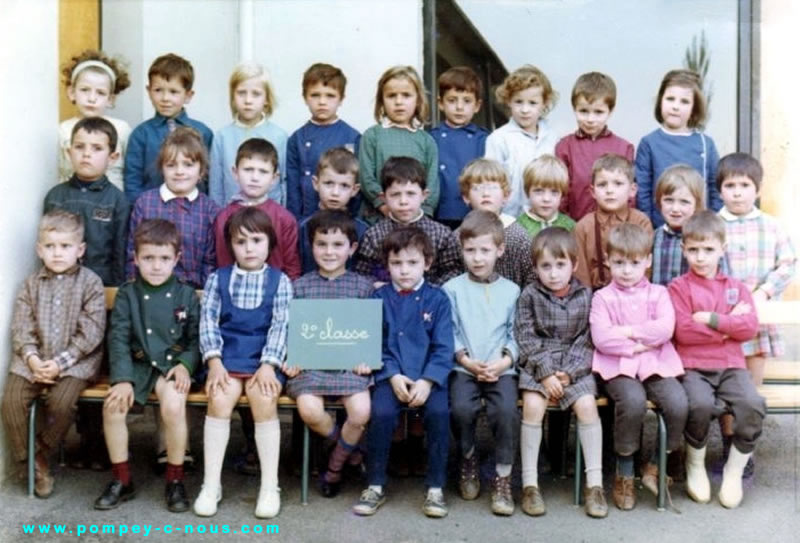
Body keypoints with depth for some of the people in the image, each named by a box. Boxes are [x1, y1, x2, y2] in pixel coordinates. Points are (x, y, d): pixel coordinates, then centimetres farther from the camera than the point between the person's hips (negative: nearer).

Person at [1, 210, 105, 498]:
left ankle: (42, 454, 2)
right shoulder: (31, 284, 8)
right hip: (34, 359, 4)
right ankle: (27, 462, 3)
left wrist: (61, 362, -16)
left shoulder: (90, 283, -4)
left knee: (61, 403, -26)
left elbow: (90, 333, -9)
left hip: (76, 360, -3)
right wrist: (32, 358, -15)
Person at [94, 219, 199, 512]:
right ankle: (121, 480, -2)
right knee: (113, 405, -23)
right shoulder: (126, 295, 3)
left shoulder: (186, 295, 3)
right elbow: (118, 339, -3)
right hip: (138, 364, 2)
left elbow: (196, 338, 5)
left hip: (172, 365, -1)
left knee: (173, 405, -30)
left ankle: (175, 480, -9)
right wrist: (122, 378, -15)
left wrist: (185, 364, -14)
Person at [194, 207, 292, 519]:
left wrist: (268, 365, -15)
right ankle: (211, 484, -14)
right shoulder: (218, 279, 11)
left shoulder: (280, 281, 7)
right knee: (219, 399, -26)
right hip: (228, 355, 1)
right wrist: (214, 361, -12)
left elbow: (280, 326, -2)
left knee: (264, 399, -28)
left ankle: (270, 486, -15)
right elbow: (208, 321, 3)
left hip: (265, 357, -1)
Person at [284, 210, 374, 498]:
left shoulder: (362, 285, 9)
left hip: (350, 361, 0)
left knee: (361, 412, -22)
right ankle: (347, 447, 8)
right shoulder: (301, 286, 9)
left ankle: (334, 466, 9)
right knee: (309, 410, -26)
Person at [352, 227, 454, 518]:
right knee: (381, 412, -26)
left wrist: (427, 381, -15)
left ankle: (436, 488, -9)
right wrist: (393, 376, -13)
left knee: (439, 412, -27)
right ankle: (375, 485, -6)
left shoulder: (437, 299, 6)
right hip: (391, 376, 0)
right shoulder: (380, 297, 9)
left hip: (429, 377, 0)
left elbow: (443, 348, -1)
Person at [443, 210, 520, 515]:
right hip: (463, 368, 0)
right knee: (461, 408, -27)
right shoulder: (452, 289, 7)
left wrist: (505, 361, -9)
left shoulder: (511, 291, 11)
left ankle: (503, 478, -7)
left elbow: (515, 335, 8)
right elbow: (448, 334, 3)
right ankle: (468, 459, 6)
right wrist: (466, 360, -10)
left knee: (506, 410, -26)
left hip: (501, 368, 0)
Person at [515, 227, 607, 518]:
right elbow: (526, 339, -5)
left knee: (587, 405, -23)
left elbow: (587, 340, -1)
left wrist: (568, 372, -14)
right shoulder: (529, 296, 1)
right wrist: (546, 373, -15)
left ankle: (594, 483, -12)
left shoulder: (585, 296, 3)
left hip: (575, 366, 1)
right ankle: (529, 484, -16)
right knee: (533, 406, -26)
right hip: (538, 365, -1)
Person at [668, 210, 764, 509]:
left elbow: (750, 328, -1)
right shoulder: (679, 287, 3)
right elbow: (683, 332, -11)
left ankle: (734, 470, -1)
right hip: (692, 366, -3)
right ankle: (695, 465, -2)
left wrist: (710, 319, -10)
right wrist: (729, 325, -4)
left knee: (753, 405, -25)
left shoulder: (737, 288, 14)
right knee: (700, 404, -32)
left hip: (731, 365, 3)